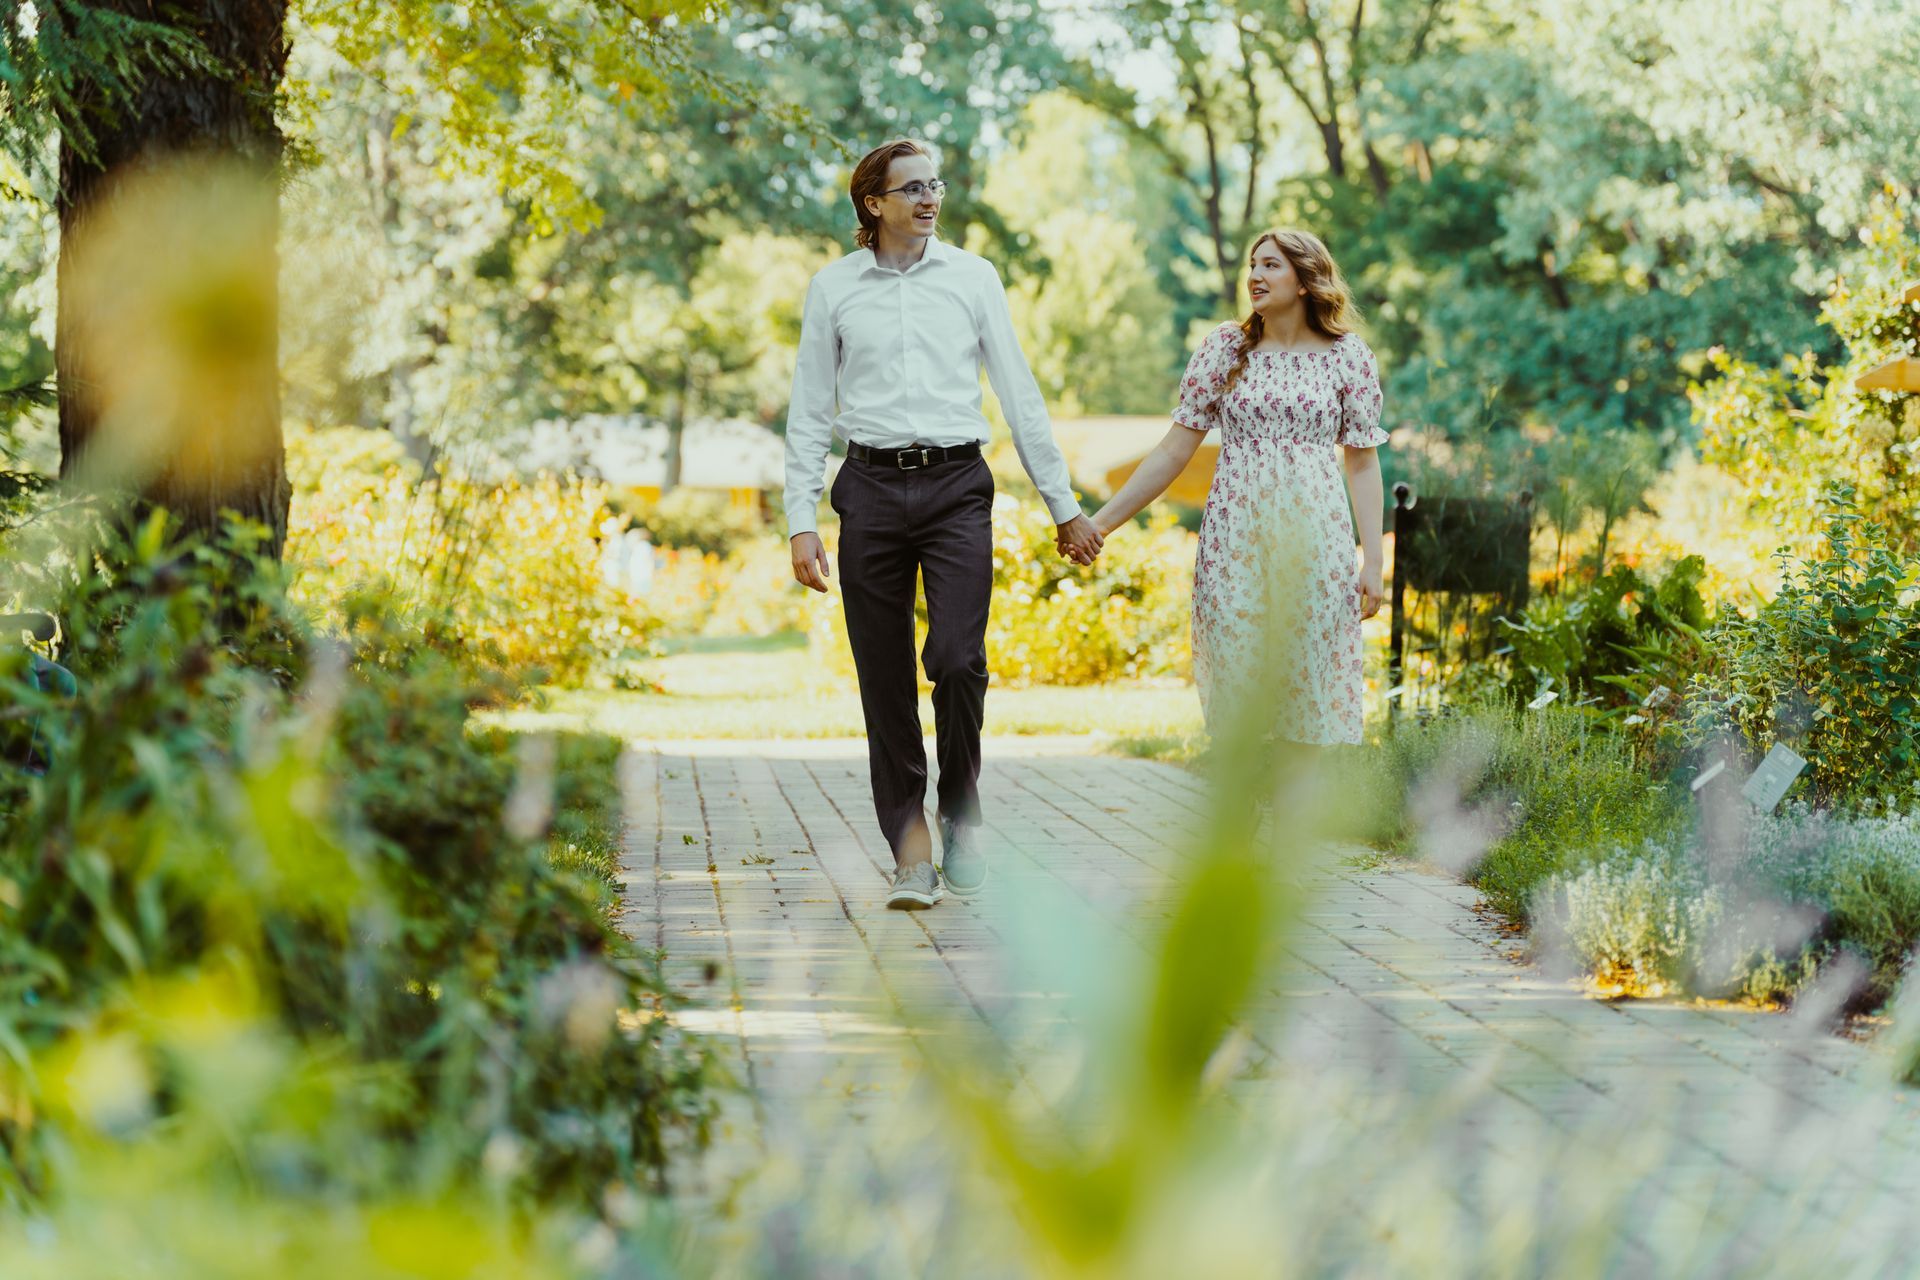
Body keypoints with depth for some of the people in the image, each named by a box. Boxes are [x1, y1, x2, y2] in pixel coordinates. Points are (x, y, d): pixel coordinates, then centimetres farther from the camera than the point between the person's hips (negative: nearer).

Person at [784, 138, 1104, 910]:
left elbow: (1019, 395, 11)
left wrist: (1063, 505, 11)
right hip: (873, 489, 1)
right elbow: (809, 413, 9)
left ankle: (962, 816, 7)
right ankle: (911, 851, 9)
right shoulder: (833, 288, 7)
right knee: (886, 680, 1)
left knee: (958, 659, -15)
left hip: (956, 483, -1)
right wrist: (801, 521, 1)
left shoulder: (972, 277, 8)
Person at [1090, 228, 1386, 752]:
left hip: (1314, 542, -1)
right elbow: (1174, 451, 5)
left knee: (1308, 697, 1)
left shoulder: (1348, 357, 4)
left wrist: (1372, 558, 0)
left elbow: (1362, 462, 6)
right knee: (1235, 694, 0)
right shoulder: (1225, 348, 5)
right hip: (1235, 540, 1)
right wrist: (1102, 522, 1)